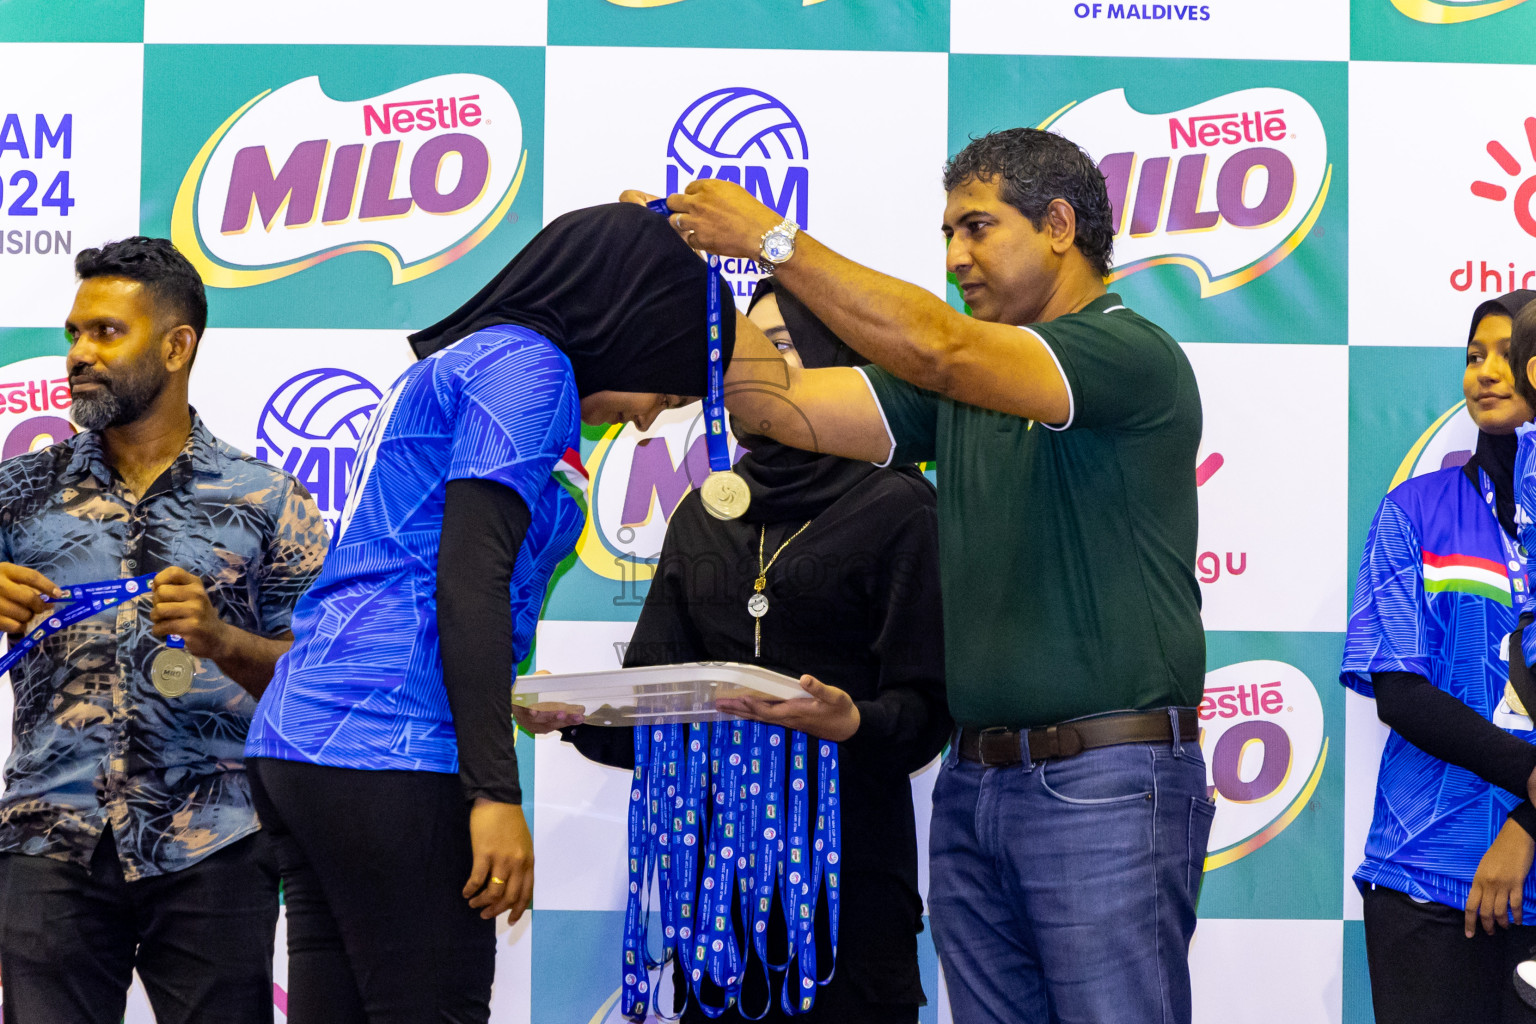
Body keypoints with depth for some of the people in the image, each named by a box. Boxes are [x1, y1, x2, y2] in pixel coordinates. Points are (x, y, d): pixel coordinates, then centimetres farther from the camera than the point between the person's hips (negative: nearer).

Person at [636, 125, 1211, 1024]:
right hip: (975, 781, 7)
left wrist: (773, 239, -17)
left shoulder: (1132, 356, -8)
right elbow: (787, 407, 10)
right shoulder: (967, 381, 17)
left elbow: (936, 349, -21)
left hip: (1108, 785, -7)